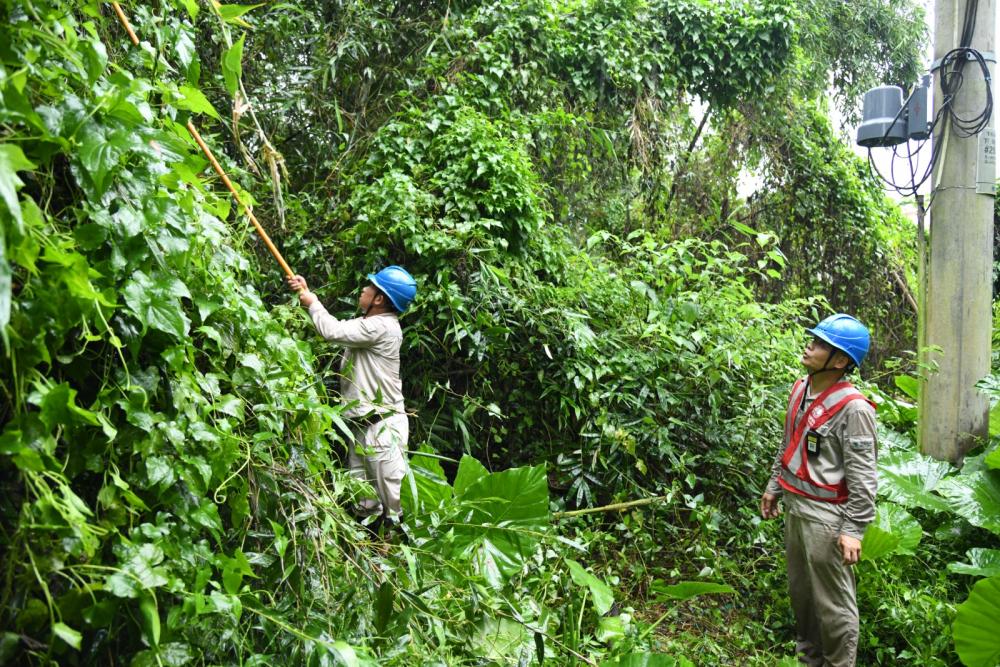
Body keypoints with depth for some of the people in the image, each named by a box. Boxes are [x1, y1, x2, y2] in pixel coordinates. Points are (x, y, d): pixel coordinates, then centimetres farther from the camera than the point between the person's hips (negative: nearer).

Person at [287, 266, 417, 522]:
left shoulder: (383, 327, -16)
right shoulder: (367, 324, 15)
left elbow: (332, 330, -18)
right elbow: (336, 326, 24)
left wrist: (312, 302, -1)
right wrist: (306, 293, 21)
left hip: (382, 425, -10)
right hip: (361, 425, 10)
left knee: (396, 498, -8)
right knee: (364, 503, 14)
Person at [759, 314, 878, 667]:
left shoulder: (853, 408, -19)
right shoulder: (800, 389, 5)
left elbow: (862, 477, -18)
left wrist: (853, 530, -19)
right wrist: (774, 486, 22)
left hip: (826, 516, -8)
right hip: (794, 506, 8)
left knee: (832, 601, 4)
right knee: (800, 592, 22)